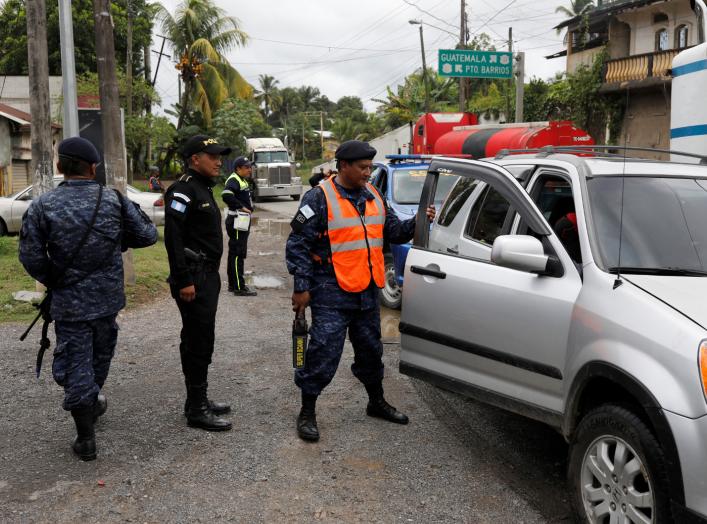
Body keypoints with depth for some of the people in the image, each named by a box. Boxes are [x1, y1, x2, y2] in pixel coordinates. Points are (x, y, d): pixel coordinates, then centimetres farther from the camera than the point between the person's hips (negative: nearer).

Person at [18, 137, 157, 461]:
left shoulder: (43, 207, -10)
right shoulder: (115, 201, -8)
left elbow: (31, 256, -9)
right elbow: (148, 235, -2)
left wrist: (52, 281, 7)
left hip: (68, 302, -2)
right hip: (107, 298, 2)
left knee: (75, 363, 5)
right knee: (101, 355, 24)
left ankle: (86, 439, 8)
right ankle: (92, 403, 47)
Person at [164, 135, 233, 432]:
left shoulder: (203, 189, 17)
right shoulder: (183, 190, -14)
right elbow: (173, 237, -21)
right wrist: (183, 281, -24)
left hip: (208, 276, 10)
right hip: (193, 279, -10)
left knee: (199, 340, 15)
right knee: (198, 343, -6)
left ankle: (199, 399, 25)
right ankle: (196, 410, 2)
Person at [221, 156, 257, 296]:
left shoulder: (243, 180, 16)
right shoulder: (233, 180, -16)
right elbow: (226, 195, -33)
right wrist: (241, 207, -26)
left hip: (242, 221, 11)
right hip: (236, 221, -11)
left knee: (234, 253, 16)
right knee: (238, 254, -8)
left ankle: (233, 284, 25)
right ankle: (239, 288, -6)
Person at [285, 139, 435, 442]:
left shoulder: (373, 197, 10)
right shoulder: (319, 198, -11)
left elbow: (394, 232, 15)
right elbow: (298, 244, -12)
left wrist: (417, 222, -5)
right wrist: (301, 287, -15)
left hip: (367, 291, 7)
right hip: (332, 293, -7)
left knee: (370, 349, 19)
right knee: (324, 353, -6)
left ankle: (376, 402, 38)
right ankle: (307, 413, 10)